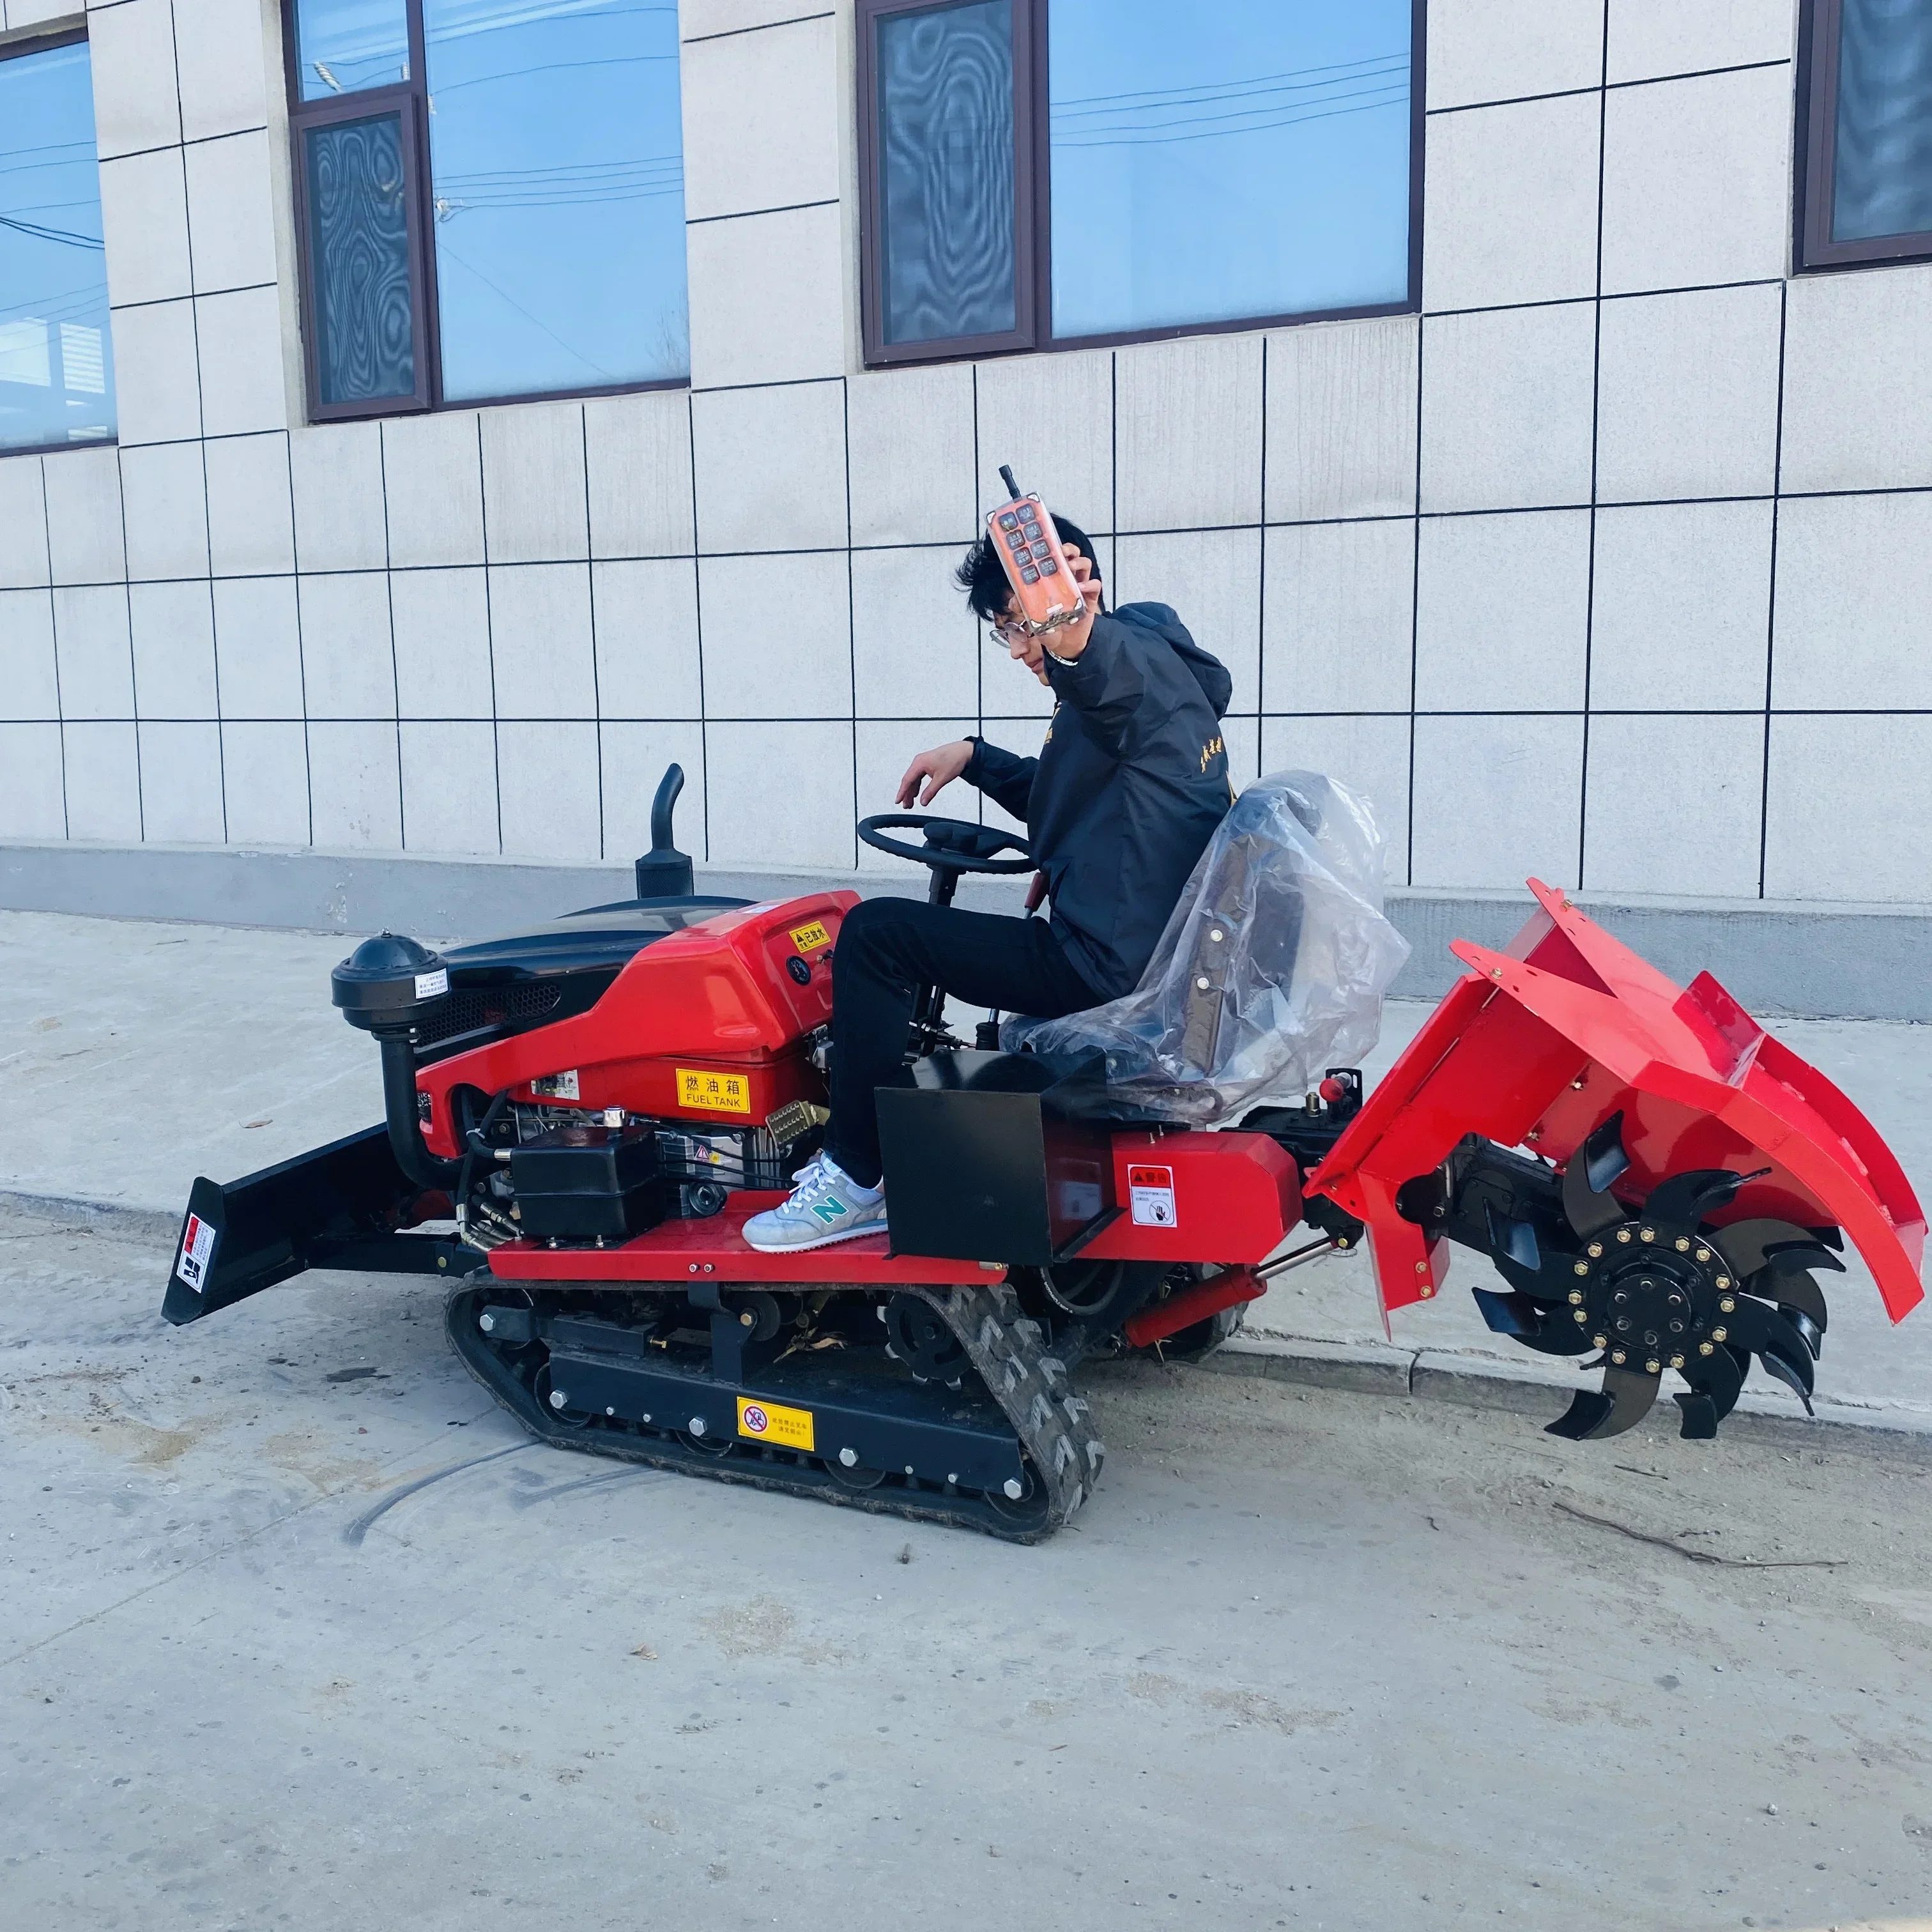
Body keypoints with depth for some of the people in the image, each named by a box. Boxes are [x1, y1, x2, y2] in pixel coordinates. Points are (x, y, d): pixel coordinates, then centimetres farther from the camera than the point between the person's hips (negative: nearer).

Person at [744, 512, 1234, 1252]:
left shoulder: (1143, 659, -14)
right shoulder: (1160, 675, 19)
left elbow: (1110, 672, -42)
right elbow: (1064, 798, 31)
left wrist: (1073, 639, -64)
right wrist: (974, 757, 17)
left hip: (1110, 967, -11)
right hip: (1160, 957, 11)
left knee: (876, 932, -11)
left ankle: (856, 1178, -5)